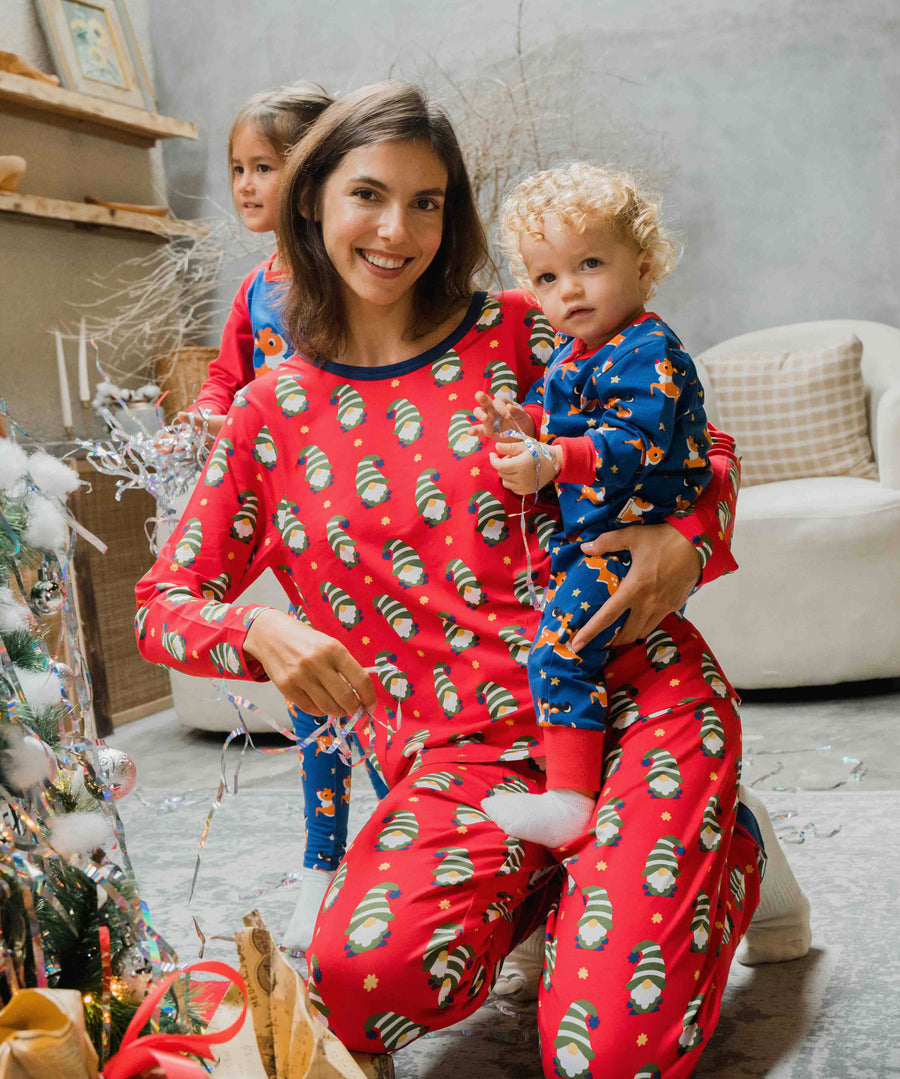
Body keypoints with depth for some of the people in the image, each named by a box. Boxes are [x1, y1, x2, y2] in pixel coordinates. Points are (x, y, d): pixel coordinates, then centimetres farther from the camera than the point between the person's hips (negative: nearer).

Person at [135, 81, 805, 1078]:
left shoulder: (519, 335, 2)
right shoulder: (270, 417, 6)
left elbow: (701, 443, 10)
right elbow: (162, 604, 6)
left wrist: (689, 535, -13)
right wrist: (260, 631, -17)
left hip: (636, 697, -1)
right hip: (461, 752, 2)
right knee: (356, 983, -26)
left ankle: (724, 854, 15)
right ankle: (554, 873, 7)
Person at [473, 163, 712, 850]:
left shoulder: (649, 352, -18)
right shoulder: (572, 351, 12)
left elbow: (633, 445, -29)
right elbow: (559, 413, 25)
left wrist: (551, 462, -40)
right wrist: (524, 421, 2)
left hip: (637, 537, -11)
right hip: (587, 530, 11)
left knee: (561, 641, -18)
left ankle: (568, 799, -15)